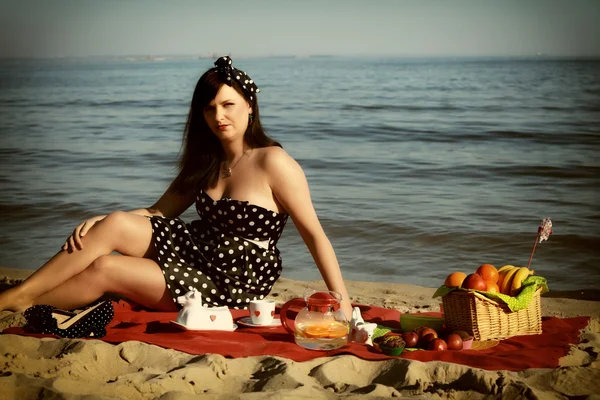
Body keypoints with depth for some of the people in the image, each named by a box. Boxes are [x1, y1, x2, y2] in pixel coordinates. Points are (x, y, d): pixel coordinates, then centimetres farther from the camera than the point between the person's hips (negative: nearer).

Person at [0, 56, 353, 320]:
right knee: (116, 224, -16)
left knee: (103, 269, -16)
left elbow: (314, 234, -15)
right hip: (194, 251, 7)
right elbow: (157, 212, 8)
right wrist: (99, 222, -9)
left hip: (231, 286, -6)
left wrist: (342, 301, -20)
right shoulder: (206, 163, 8)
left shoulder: (272, 162, -15)